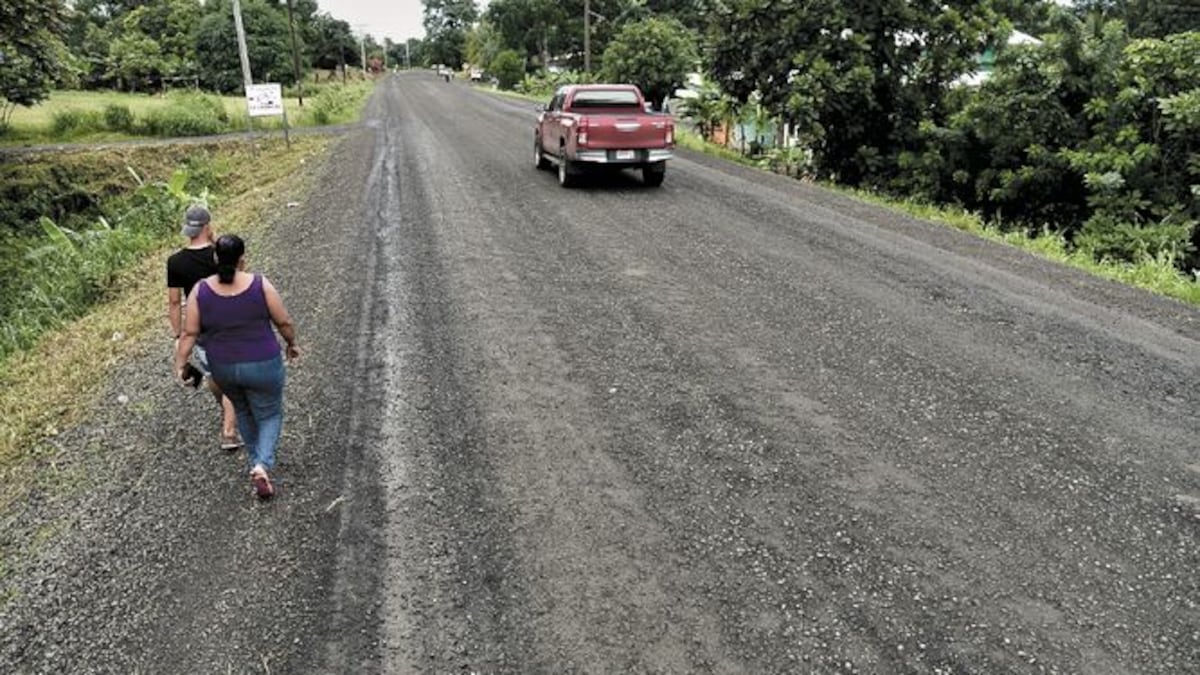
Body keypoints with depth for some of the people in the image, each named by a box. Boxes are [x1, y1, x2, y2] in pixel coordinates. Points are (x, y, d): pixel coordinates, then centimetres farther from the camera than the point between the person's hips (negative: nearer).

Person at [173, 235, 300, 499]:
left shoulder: (201, 291, -13)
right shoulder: (260, 285, -19)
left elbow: (189, 333, -10)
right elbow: (284, 322, -10)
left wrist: (179, 365, 1)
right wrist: (292, 344, 7)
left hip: (223, 368, 3)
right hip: (262, 366, -3)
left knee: (243, 409, 29)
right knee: (270, 415, 15)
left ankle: (257, 460, 43)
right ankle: (262, 465, -7)